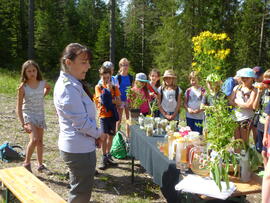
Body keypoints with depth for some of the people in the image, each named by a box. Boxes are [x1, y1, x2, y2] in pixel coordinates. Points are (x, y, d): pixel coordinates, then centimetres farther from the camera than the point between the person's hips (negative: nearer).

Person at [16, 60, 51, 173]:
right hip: (28, 114, -4)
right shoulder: (23, 87, -15)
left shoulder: (42, 83, -4)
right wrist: (23, 124, -24)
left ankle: (40, 165, 24)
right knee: (34, 139, -20)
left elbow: (49, 87, 23)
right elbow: (19, 108, -15)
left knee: (40, 140, 11)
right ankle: (27, 164, 1)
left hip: (40, 114, 4)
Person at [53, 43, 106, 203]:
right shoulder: (68, 87, -22)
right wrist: (99, 134, -6)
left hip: (79, 146, 10)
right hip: (79, 149, -10)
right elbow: (82, 122, -24)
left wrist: (95, 135, 6)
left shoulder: (71, 84, 10)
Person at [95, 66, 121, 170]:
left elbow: (119, 102, -1)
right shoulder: (98, 87, 0)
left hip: (112, 114, 3)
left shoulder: (114, 87, 6)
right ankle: (104, 158, -3)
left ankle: (108, 155, 27)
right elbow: (101, 100, -14)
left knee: (111, 135, 12)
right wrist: (108, 90, -16)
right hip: (103, 114, -3)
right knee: (105, 135, -12)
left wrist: (109, 100, -14)